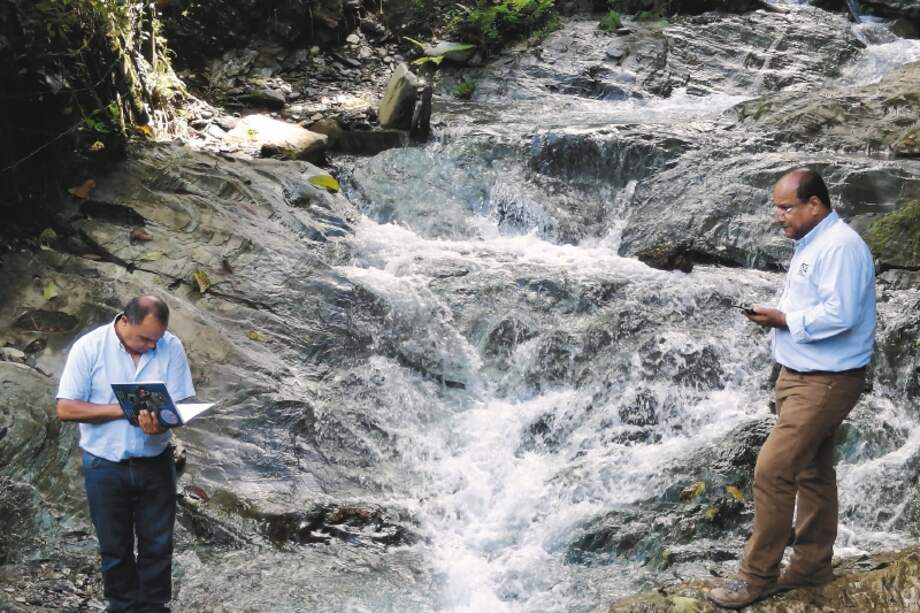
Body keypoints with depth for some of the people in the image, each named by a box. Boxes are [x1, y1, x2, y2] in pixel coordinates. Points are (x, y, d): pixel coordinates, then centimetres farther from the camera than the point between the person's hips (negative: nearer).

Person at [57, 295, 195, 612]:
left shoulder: (171, 347, -9)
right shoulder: (89, 347, -13)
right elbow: (66, 408, -14)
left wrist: (161, 423, -31)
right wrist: (122, 410, -24)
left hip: (155, 463, 1)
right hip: (105, 466, -1)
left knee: (158, 544, 11)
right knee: (115, 547, 13)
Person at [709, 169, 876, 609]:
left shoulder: (840, 246, -19)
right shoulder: (810, 244, 15)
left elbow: (839, 315, -27)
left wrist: (785, 320, -18)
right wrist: (777, 316, 5)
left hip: (825, 382, -10)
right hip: (801, 375, 10)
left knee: (773, 470, -11)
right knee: (812, 473, 15)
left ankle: (758, 576, -1)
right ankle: (812, 565, 25)